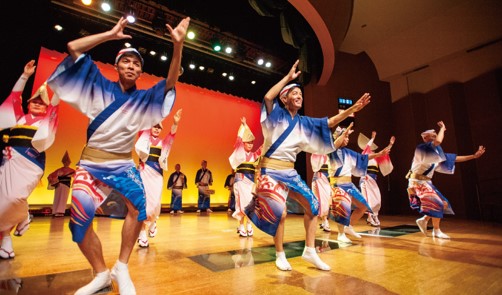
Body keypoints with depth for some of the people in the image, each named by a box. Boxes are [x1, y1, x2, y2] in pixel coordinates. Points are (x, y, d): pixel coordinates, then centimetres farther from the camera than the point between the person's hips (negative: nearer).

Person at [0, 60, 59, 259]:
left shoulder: (46, 120, 12)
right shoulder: (19, 116, 20)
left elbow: (55, 102, 5)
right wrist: (25, 75, 16)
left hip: (30, 162, -3)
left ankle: (23, 217, 15)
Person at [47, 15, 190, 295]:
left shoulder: (143, 99, 5)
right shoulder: (100, 87, 5)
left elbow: (170, 81, -7)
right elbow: (73, 48, 1)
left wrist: (178, 44, -16)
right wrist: (111, 34, 0)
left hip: (123, 164, 0)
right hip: (91, 163, 1)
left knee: (139, 204, -23)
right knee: (80, 219, -7)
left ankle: (122, 268, -4)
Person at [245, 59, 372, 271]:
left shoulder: (303, 123, 11)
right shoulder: (276, 115, -4)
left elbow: (329, 123, 11)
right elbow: (268, 97, -24)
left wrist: (353, 109, 2)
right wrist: (288, 77, -15)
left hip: (290, 172, 7)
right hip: (271, 171, -6)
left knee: (312, 204, 3)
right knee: (280, 212, -11)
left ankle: (309, 251, 17)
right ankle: (280, 255, 13)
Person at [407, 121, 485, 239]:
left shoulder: (435, 152, 15)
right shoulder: (421, 148, -11)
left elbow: (453, 158, 19)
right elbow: (438, 141, -28)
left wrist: (474, 156, 18)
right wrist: (442, 128, -10)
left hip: (426, 182, 9)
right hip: (418, 181, -9)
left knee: (443, 203, 9)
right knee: (437, 203, -11)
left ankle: (423, 220, 19)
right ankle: (436, 231, 2)